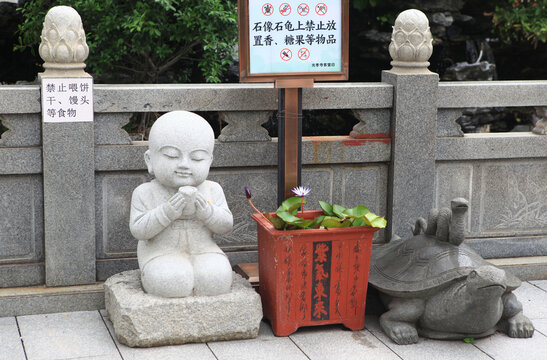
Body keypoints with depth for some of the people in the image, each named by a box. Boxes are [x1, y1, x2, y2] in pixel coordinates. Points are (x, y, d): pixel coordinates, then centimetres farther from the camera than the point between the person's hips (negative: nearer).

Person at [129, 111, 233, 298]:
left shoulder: (212, 190, 5)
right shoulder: (145, 193, -2)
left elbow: (226, 225, 1)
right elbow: (138, 230, -10)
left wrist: (204, 209, -19)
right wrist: (169, 210, -22)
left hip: (203, 252, 2)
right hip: (161, 254, -2)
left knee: (216, 277, -28)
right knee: (171, 281, -33)